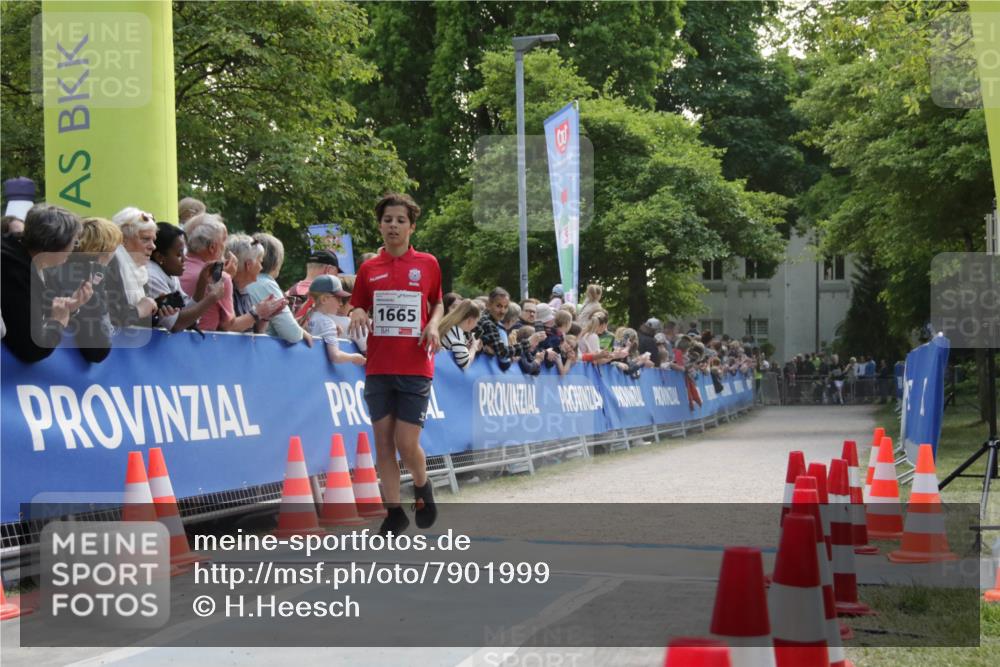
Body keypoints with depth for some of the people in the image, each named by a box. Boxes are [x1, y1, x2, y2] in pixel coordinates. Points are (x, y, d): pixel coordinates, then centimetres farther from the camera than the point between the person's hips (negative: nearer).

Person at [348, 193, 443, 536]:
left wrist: (433, 325, -4)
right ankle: (394, 512, 13)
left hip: (415, 368, -2)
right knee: (383, 443, 3)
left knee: (407, 443, -7)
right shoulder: (368, 268, 7)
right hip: (378, 368, 2)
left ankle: (423, 487, 24)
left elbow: (438, 303, 16)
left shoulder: (427, 264, 4)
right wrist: (357, 315, -8)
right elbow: (357, 308, 15)